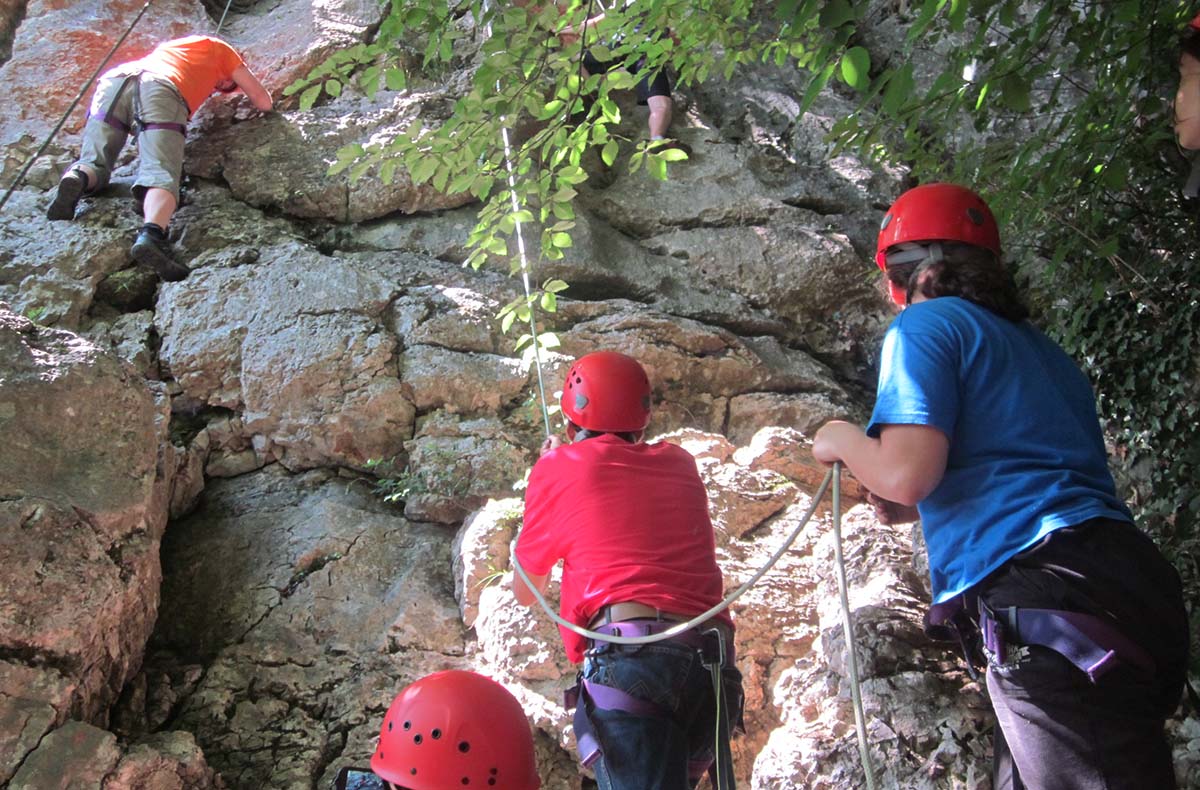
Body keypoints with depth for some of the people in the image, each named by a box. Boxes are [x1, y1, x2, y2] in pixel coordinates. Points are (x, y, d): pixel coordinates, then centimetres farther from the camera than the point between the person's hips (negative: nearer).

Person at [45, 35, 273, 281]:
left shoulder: (172, 45, 46)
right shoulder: (220, 49, 34)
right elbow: (264, 102, 34)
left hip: (114, 80, 5)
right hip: (160, 92, -4)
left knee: (95, 164, 8)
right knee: (161, 176, -19)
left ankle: (77, 178, -29)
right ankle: (151, 234, -48)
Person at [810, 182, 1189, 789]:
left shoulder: (925, 324, 3)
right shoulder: (1038, 347, 28)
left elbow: (907, 475, -11)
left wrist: (844, 441, 10)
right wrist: (909, 506, 39)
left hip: (1045, 590, -9)